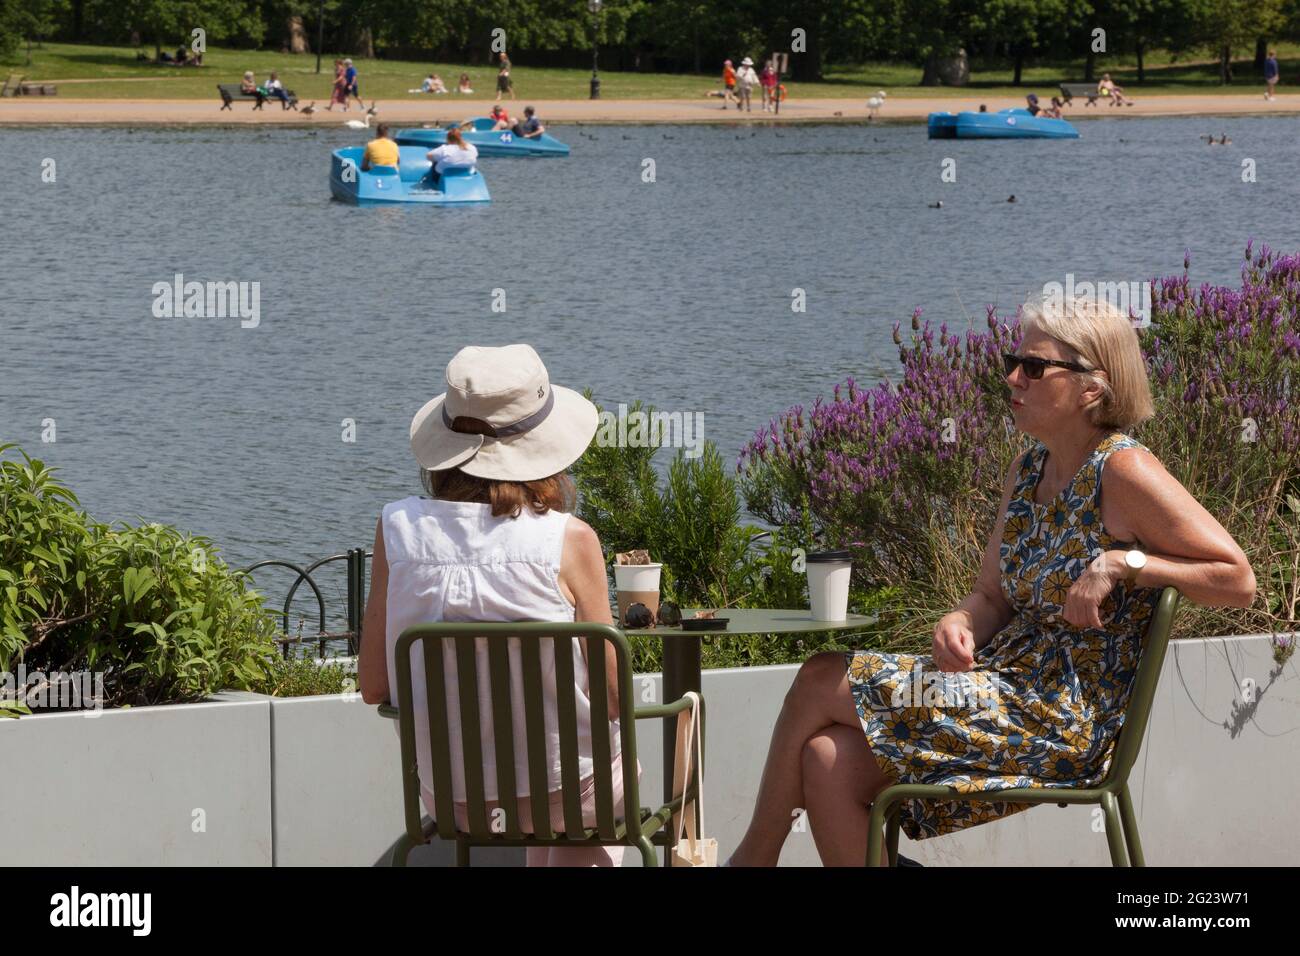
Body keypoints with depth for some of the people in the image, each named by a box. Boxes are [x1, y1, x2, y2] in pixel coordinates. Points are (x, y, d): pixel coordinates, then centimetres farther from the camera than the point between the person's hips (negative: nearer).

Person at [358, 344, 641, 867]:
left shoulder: (398, 529, -12)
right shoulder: (569, 540, -19)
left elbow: (374, 687, -5)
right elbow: (612, 695, -12)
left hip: (450, 798, 2)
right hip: (561, 790, -2)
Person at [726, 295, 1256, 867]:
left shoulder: (1122, 472, -12)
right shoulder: (1027, 472, 13)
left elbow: (1239, 582, -15)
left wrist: (1122, 564, -20)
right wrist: (958, 625, -6)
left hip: (1066, 723, -8)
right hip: (1004, 686, 8)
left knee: (819, 683, -9)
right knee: (827, 762, -14)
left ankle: (757, 853, 10)